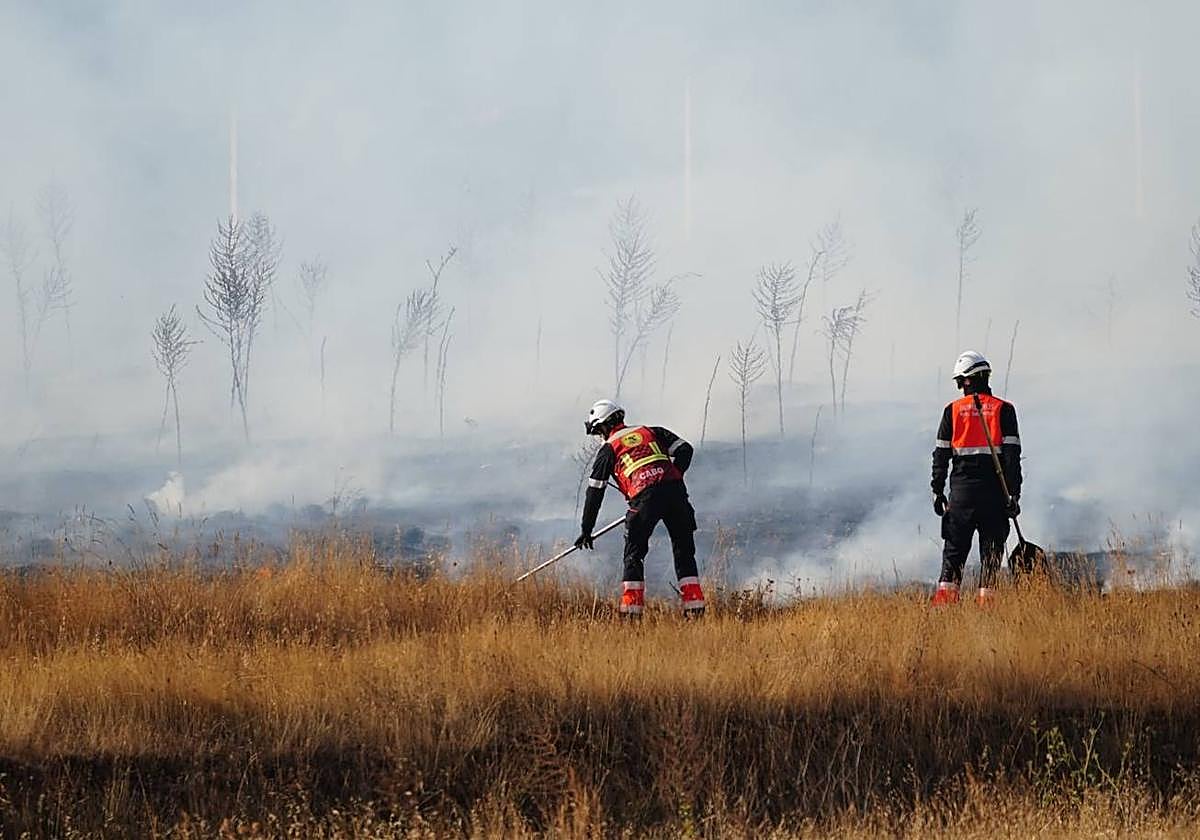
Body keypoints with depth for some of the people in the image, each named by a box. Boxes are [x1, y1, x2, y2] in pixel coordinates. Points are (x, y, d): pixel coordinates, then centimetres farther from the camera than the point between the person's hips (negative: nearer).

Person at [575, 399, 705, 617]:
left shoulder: (609, 449, 16)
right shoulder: (652, 432, 24)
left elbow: (595, 491, 17)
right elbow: (684, 450, 13)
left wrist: (586, 529, 22)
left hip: (645, 497, -3)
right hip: (675, 491, 3)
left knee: (634, 553, 10)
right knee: (684, 551, 13)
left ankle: (631, 610, 2)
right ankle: (695, 608, 8)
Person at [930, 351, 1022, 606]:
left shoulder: (953, 410, 4)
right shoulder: (1003, 410, 1)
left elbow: (941, 454, 5)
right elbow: (1012, 453, -4)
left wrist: (938, 491, 11)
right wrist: (1014, 493, -4)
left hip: (961, 488, 1)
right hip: (994, 489, -1)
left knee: (955, 548, 7)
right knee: (991, 549, 4)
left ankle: (946, 594, -3)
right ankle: (985, 597, -3)